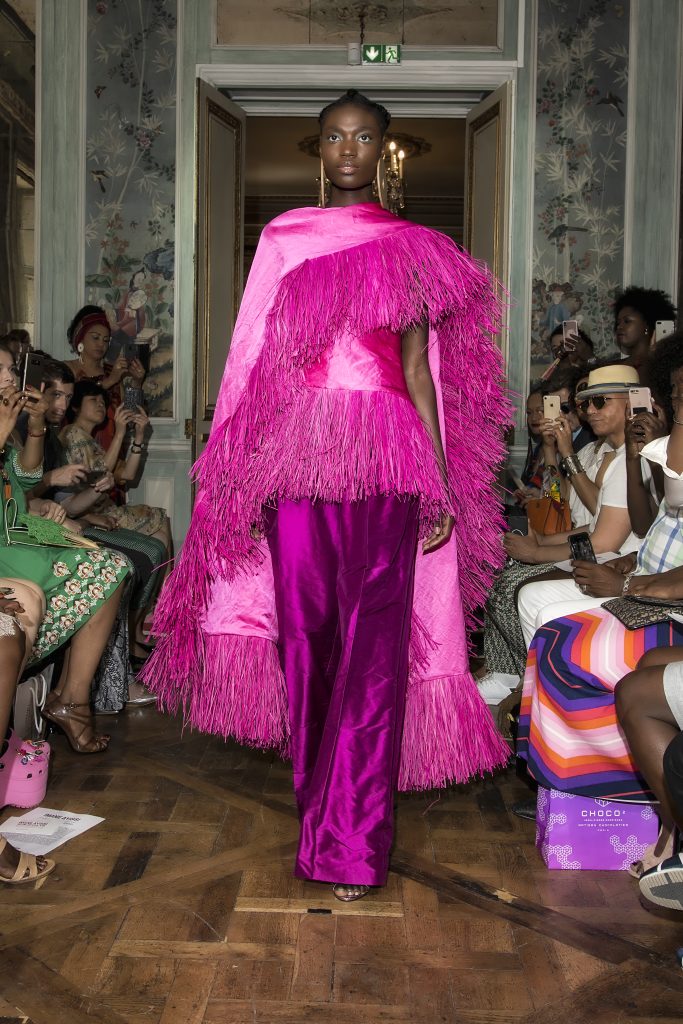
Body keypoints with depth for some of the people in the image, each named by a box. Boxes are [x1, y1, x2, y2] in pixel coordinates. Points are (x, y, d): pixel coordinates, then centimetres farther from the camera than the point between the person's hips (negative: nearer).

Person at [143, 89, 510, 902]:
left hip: (385, 453, -1)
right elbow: (256, 363, 12)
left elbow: (420, 368, 8)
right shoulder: (283, 241, 14)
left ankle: (347, 842, -3)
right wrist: (244, 470, 4)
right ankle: (325, 795, 19)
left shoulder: (412, 250, 12)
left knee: (373, 642, -7)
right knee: (304, 631, 2)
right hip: (297, 449, 2)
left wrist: (441, 483, 0)